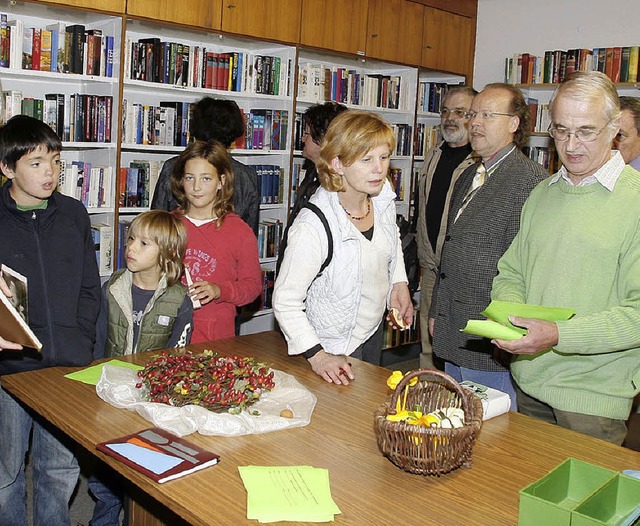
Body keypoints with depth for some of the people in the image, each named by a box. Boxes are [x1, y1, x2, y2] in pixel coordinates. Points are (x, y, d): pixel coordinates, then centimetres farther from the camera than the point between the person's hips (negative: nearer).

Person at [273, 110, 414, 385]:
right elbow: (285, 301, -28)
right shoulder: (312, 226, -34)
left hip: (373, 332, 7)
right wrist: (317, 357, -32)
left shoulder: (383, 197, -13)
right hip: (333, 350, -7)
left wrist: (399, 283, 2)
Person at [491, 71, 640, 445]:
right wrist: (509, 318, -9)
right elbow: (511, 273, 12)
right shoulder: (541, 194, 9)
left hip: (595, 396, -5)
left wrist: (559, 335, -26)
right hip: (528, 381, 5)